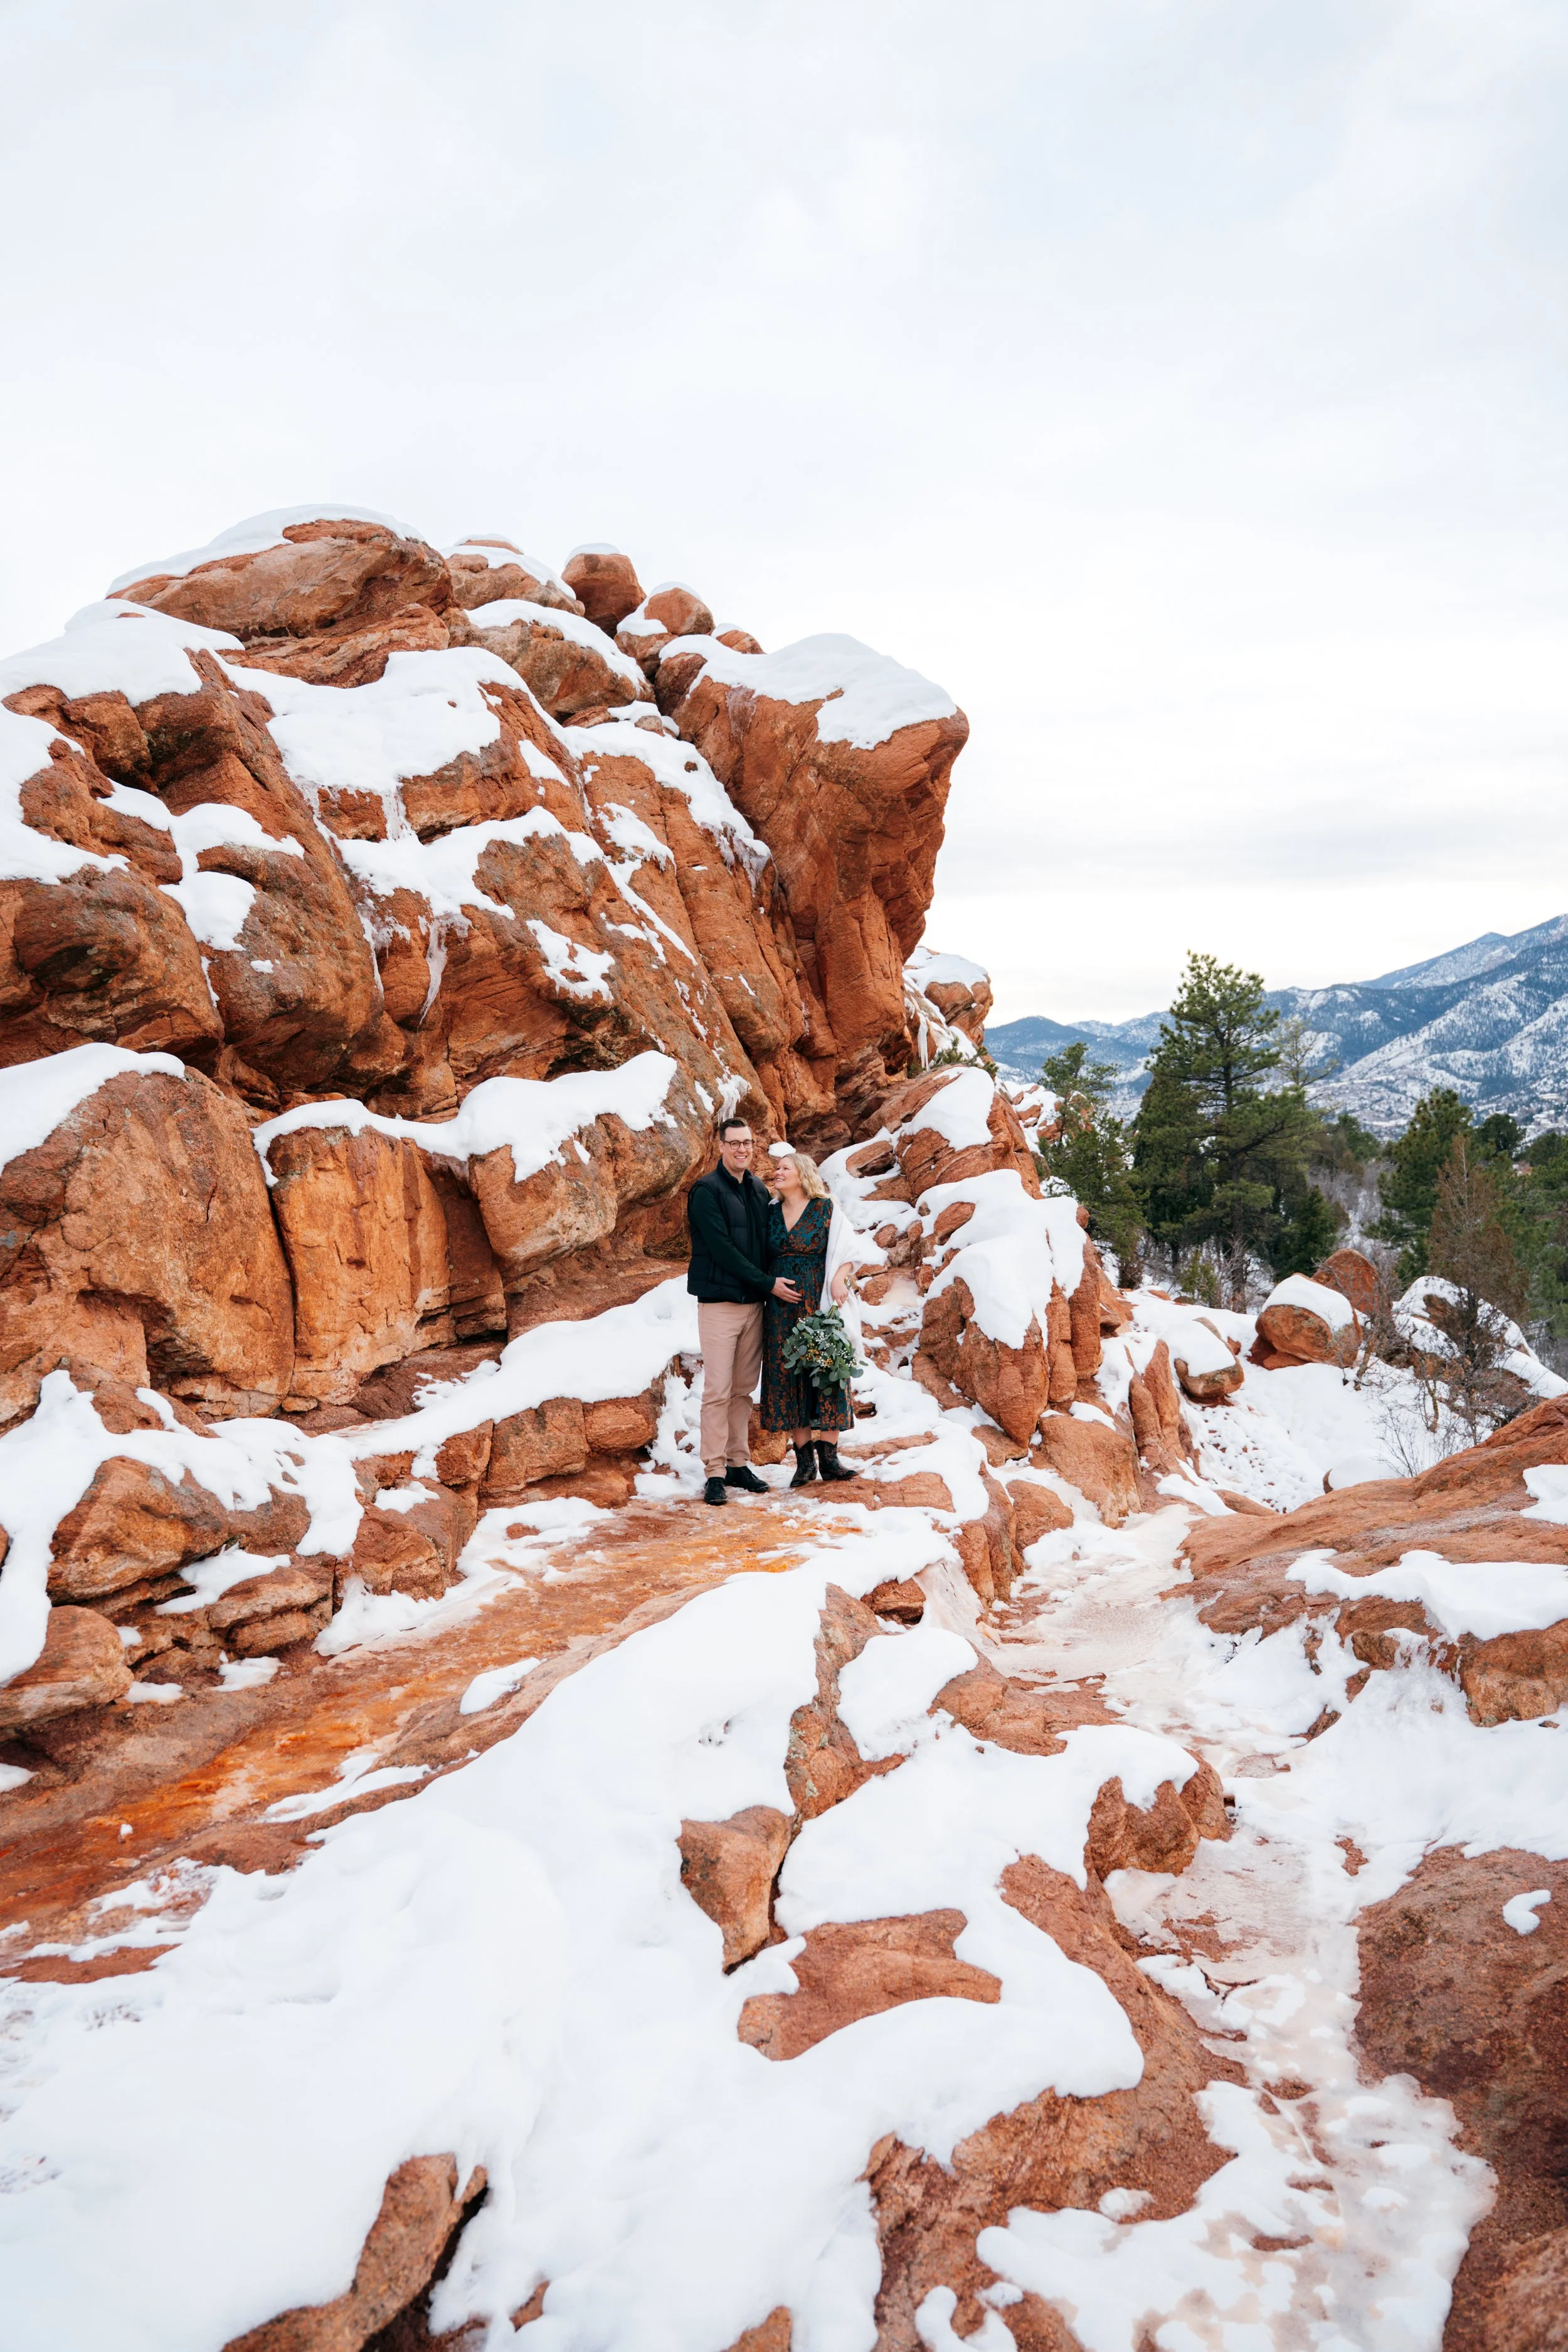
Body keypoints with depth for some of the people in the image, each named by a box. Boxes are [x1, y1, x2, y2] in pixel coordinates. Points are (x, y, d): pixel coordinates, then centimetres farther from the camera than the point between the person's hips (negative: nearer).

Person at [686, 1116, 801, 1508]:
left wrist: (771, 1283, 3)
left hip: (754, 1302, 6)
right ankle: (715, 1473, -2)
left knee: (743, 1390, 10)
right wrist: (769, 1283, -11)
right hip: (719, 1302, -6)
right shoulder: (706, 1190, -8)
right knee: (718, 1391, -6)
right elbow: (723, 1250, -14)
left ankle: (739, 1464, 18)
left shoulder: (759, 1191, 13)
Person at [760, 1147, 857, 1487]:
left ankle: (828, 1457, 1)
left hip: (819, 1304, -3)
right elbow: (762, 1257, 14)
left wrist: (839, 1278, -20)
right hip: (781, 1306, 4)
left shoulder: (825, 1209, 0)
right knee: (788, 1376, 1)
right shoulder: (771, 1212, 11)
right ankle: (805, 1458, 6)